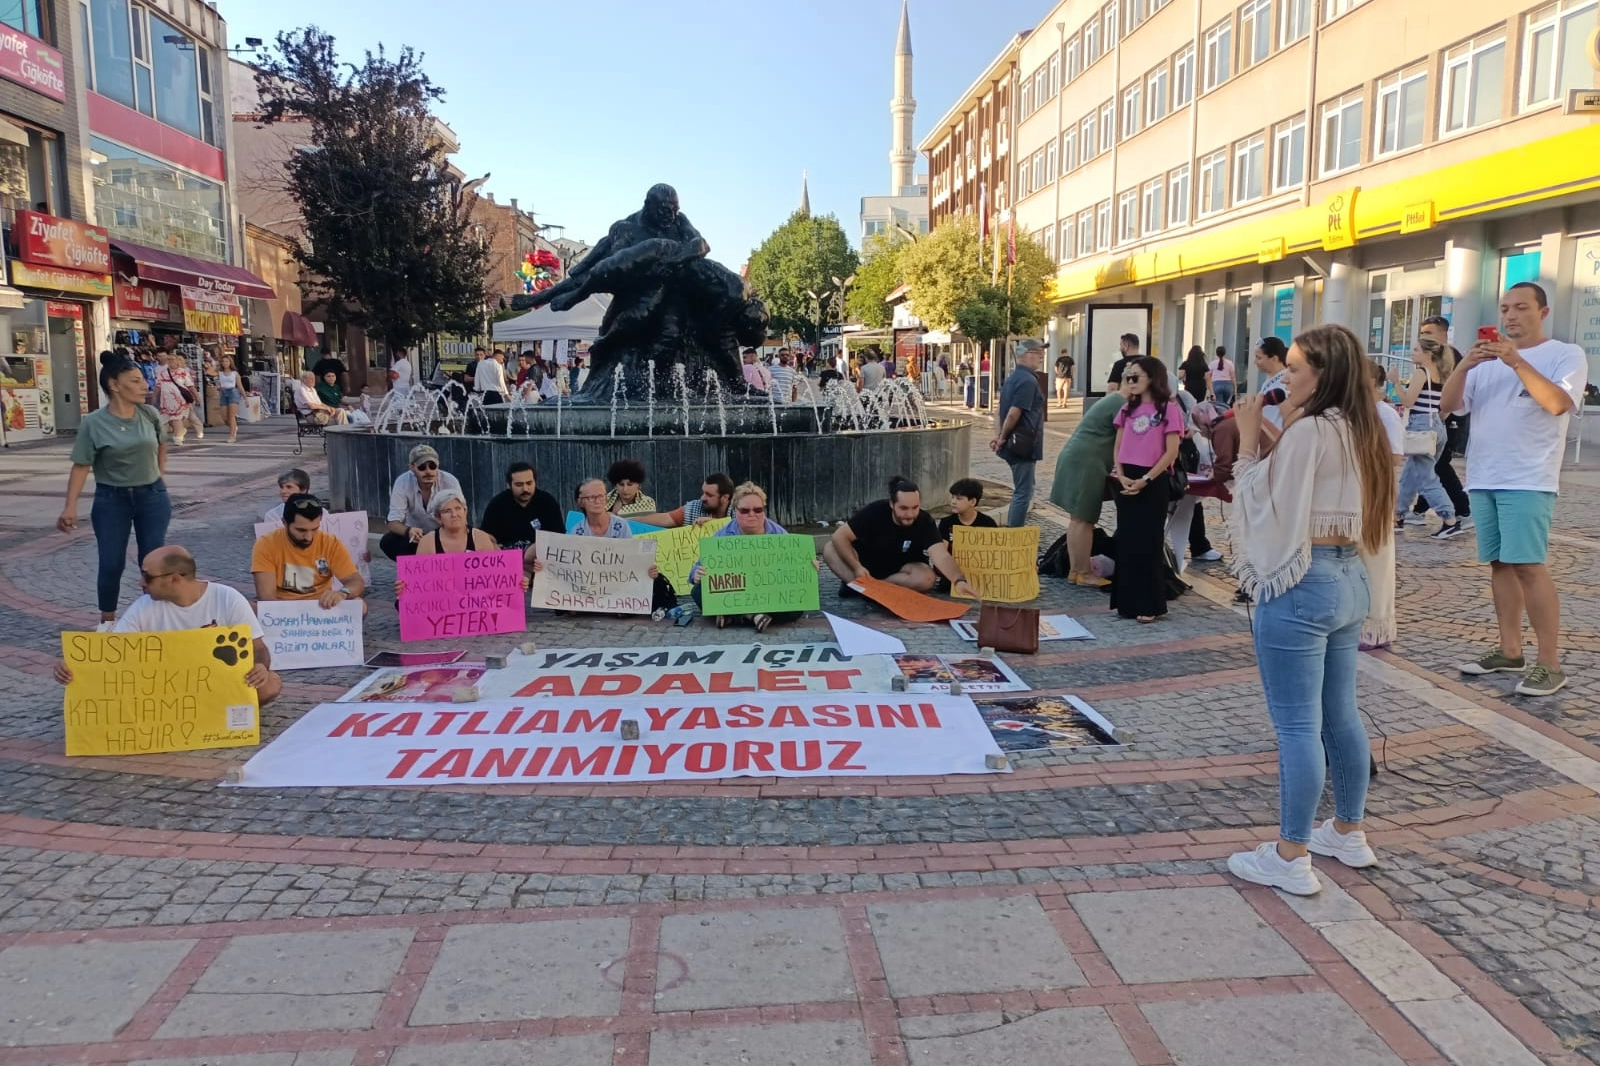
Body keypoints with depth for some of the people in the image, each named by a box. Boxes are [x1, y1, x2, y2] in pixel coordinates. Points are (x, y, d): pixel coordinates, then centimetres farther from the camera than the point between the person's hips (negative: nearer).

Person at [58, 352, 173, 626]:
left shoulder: (150, 414, -3)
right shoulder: (93, 423, -12)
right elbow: (81, 466, -10)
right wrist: (70, 506, -15)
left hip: (152, 496, 2)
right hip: (111, 499, -2)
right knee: (111, 563, 1)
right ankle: (107, 620, 19)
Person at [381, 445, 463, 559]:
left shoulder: (450, 482, -23)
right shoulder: (402, 482, -20)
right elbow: (393, 522, -22)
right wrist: (408, 531, -46)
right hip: (416, 534, 1)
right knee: (387, 542, -26)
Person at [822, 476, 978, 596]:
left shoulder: (924, 522, -25)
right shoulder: (875, 511, -25)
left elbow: (941, 556, -39)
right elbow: (839, 536, -23)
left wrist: (959, 580, -57)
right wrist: (857, 567, -32)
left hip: (901, 569, 1)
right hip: (866, 562, -1)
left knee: (927, 577, -33)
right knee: (830, 549, -24)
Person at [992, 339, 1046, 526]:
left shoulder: (1012, 378, 14)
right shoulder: (1028, 380, -17)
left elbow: (1000, 411, 14)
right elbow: (1013, 413, -23)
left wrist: (999, 436, 5)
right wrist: (1003, 438, -11)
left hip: (1016, 444, 10)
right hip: (1023, 445, -10)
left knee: (1022, 490, 20)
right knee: (1023, 493, -5)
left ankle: (1011, 530, 27)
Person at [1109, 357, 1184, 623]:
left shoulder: (1168, 408, -7)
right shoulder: (1128, 408, 12)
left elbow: (1171, 452, -11)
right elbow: (1118, 447, 11)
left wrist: (1145, 480, -16)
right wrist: (1121, 476, -5)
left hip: (1153, 482, -6)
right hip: (1126, 482, 6)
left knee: (1148, 543, -1)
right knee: (1125, 541, 9)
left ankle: (1149, 605, 7)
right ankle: (1126, 601, 18)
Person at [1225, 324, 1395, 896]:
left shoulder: (1308, 431, -16)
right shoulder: (1359, 432, 11)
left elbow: (1264, 505, -12)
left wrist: (1248, 441, -7)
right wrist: (1272, 439, 10)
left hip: (1300, 585, -9)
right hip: (1349, 579, 9)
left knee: (1297, 725, -2)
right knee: (1340, 715, 19)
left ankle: (1290, 858, 6)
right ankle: (1348, 832, 32)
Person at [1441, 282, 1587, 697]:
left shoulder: (1566, 354, 1)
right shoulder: (1486, 362, 15)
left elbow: (1557, 403, -17)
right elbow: (1447, 406, 6)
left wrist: (1517, 362, -24)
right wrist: (1464, 366, -10)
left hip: (1528, 481, -6)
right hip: (1483, 478, 6)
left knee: (1528, 566, -12)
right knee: (1500, 563, 8)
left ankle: (1549, 664, -8)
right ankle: (1509, 651, 15)